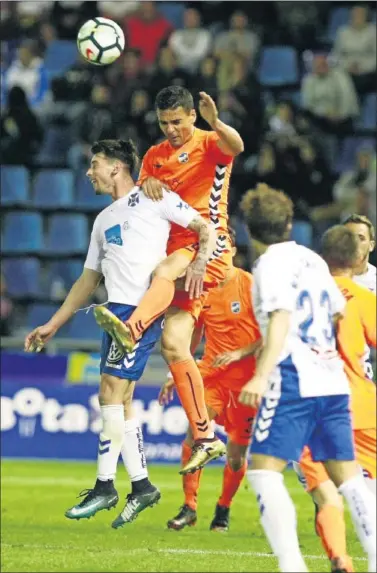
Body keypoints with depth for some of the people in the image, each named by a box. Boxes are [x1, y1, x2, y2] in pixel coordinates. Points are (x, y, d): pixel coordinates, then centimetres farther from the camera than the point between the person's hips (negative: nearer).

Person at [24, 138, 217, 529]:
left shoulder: (154, 199, 2)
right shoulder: (104, 220, 25)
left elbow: (205, 229, -1)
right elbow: (89, 279, 28)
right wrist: (52, 325, 26)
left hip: (143, 308, -8)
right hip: (117, 310, 8)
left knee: (111, 390, -13)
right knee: (118, 398, 6)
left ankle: (105, 486, -10)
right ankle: (140, 485, 12)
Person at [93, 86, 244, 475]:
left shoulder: (210, 144, 0)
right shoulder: (155, 155, 18)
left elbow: (235, 146, -24)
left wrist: (215, 122, -45)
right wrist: (146, 185, -7)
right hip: (174, 250, 6)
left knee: (165, 272, -39)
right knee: (173, 345, -8)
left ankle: (131, 329, -67)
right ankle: (204, 439, -6)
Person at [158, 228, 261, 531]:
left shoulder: (250, 285, -8)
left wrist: (240, 353, -21)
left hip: (246, 376, -3)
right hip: (211, 372, 3)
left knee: (238, 449, 3)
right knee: (195, 432, -17)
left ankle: (223, 509, 24)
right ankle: (189, 507, -10)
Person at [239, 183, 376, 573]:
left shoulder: (271, 263, -4)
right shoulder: (313, 260, 17)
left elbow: (281, 319, -16)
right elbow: (338, 313, 25)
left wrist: (262, 375, -25)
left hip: (294, 381, -7)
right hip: (333, 381, 7)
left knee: (263, 469, -8)